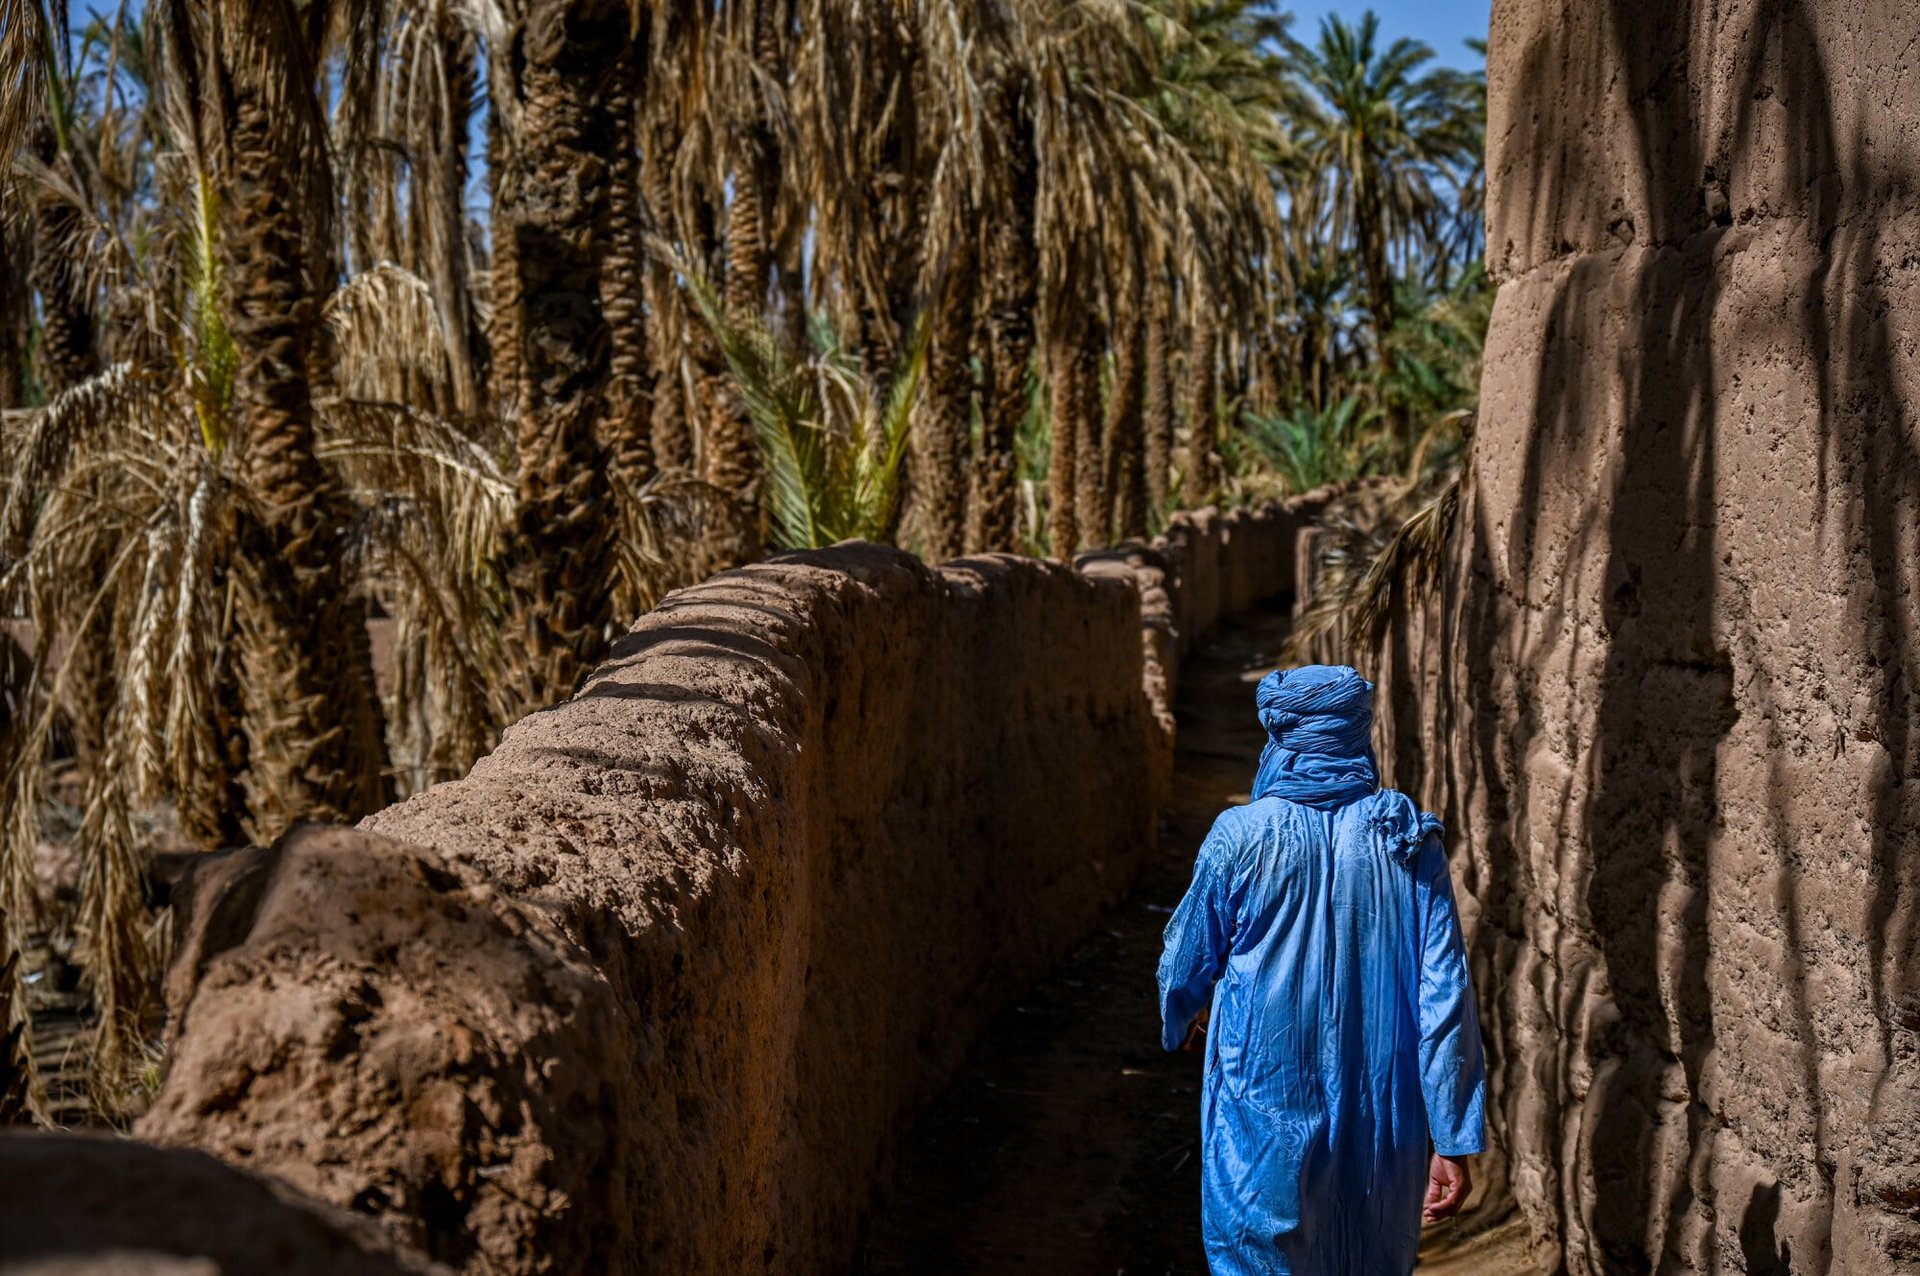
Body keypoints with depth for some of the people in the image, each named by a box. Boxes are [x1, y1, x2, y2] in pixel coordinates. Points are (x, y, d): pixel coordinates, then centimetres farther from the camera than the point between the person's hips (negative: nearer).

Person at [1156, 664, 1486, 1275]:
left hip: (1267, 1108, -2)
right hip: (1383, 1120, 2)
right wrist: (1453, 1139, -5)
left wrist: (1181, 1020, 26)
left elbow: (1187, 961, 3)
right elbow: (1446, 993, -9)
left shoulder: (1241, 836, -10)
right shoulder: (1410, 839, -6)